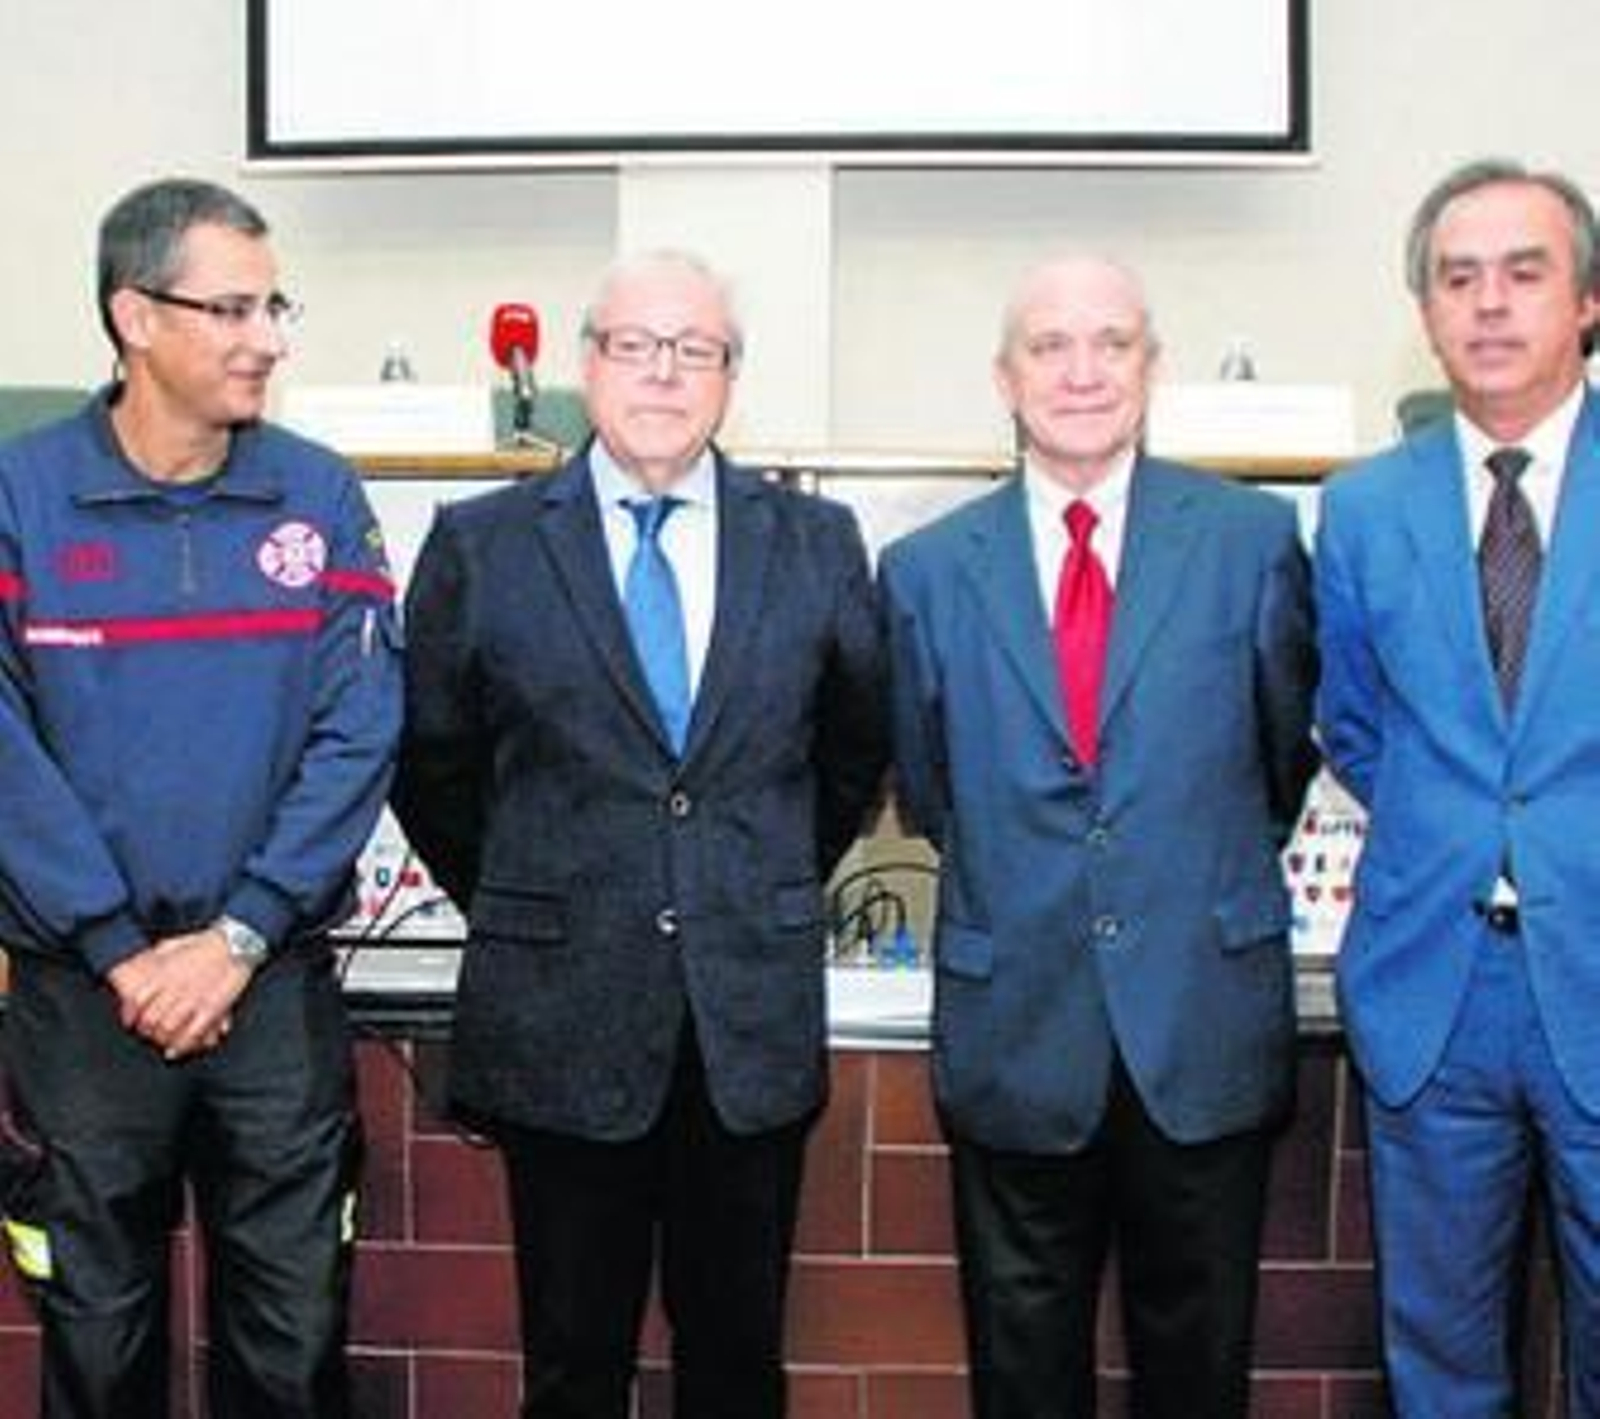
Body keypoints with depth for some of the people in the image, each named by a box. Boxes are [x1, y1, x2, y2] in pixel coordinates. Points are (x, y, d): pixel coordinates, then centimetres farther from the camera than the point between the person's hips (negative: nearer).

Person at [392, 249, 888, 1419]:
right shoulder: (479, 545, -1)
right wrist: (519, 914, 8)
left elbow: (857, 751, 14)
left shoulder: (818, 543, 3)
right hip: (560, 1014, -1)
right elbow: (433, 769, 7)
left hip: (755, 1017, 1)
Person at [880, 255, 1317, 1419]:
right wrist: (1013, 876, 10)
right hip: (1015, 1029, 1)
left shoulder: (1254, 536, -2)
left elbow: (1286, 752, 9)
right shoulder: (927, 568, 1)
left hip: (1206, 1025, 0)